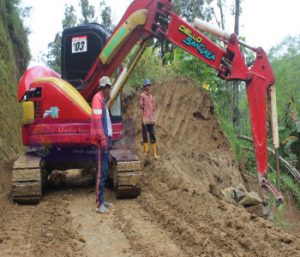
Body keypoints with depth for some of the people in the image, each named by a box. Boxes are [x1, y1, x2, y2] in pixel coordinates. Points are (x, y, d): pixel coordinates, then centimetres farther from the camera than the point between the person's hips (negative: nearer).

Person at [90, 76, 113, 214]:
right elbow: (97, 119, -20)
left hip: (105, 138, 10)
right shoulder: (97, 98, -12)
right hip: (101, 140, -10)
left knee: (104, 170, 12)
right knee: (101, 171, -9)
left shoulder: (102, 99, 19)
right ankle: (99, 204, -6)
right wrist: (102, 138, -23)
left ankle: (102, 200, 19)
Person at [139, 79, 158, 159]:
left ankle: (155, 153, 9)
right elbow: (141, 108, -6)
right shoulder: (142, 95, -3)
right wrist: (142, 119, -11)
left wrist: (154, 119, 14)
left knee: (153, 137, 6)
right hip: (145, 120, -6)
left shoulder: (151, 96, 15)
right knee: (145, 136, 0)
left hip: (151, 120, 6)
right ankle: (146, 152, 5)